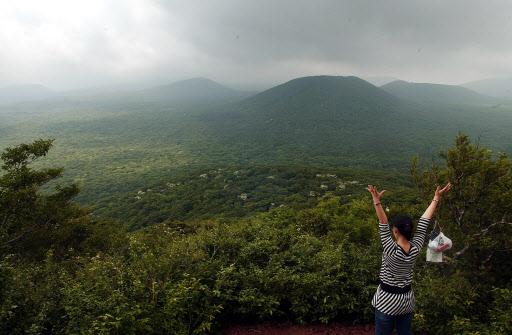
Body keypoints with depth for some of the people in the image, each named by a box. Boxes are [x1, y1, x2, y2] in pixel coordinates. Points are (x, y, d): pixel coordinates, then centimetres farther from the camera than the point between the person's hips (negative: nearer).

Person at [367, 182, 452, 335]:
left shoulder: (391, 251, -25)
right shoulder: (416, 248, -11)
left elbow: (383, 226, -33)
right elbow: (424, 222, -6)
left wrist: (376, 201, -40)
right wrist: (436, 198, 0)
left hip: (387, 301, -6)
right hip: (406, 299, 6)